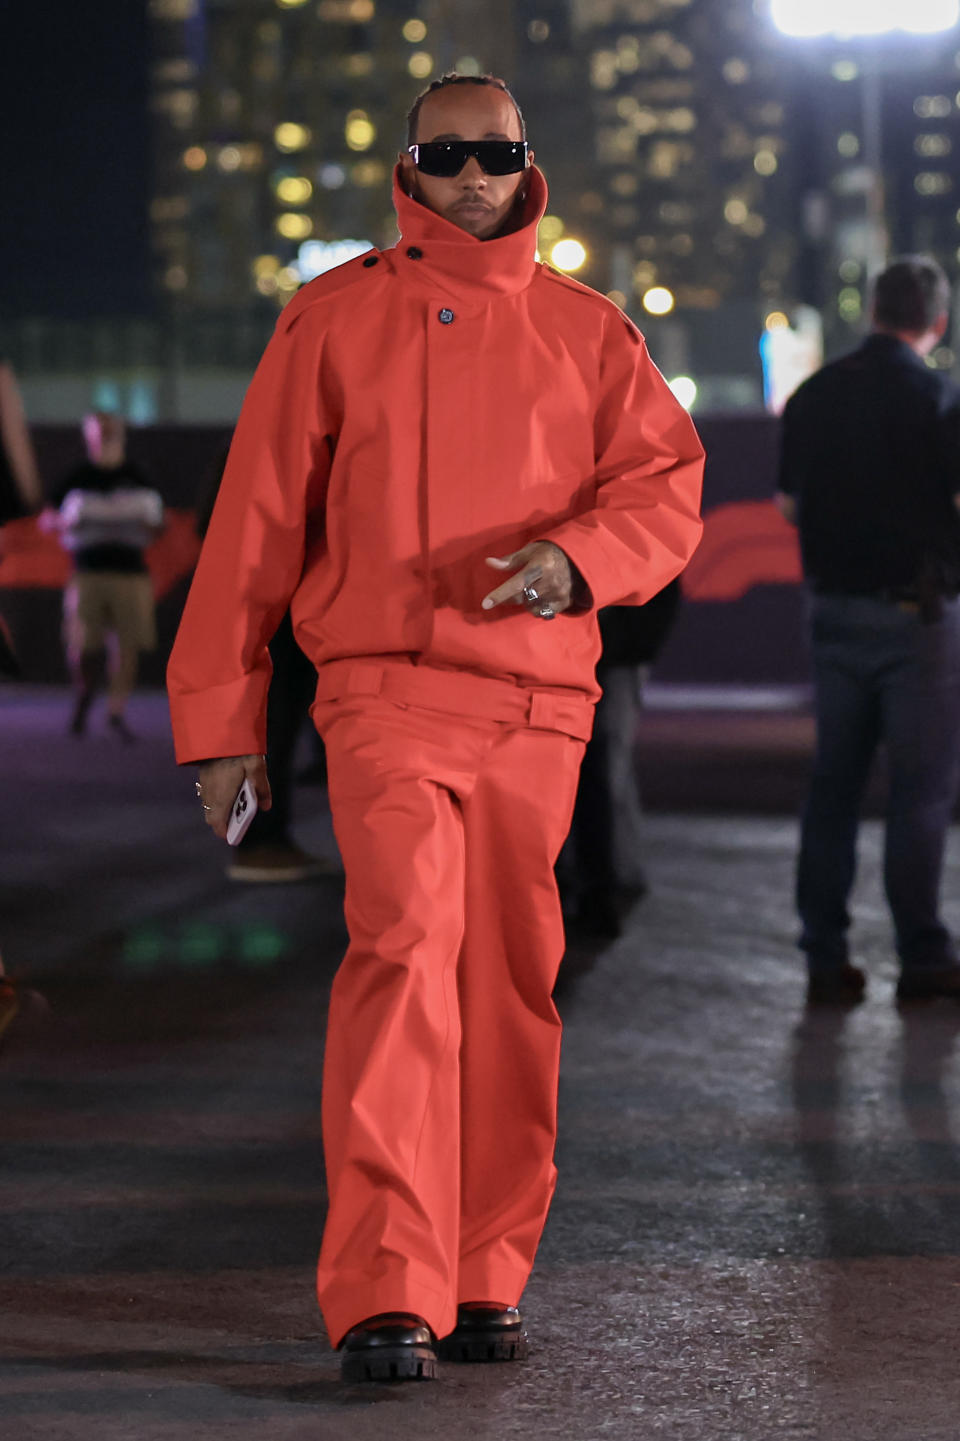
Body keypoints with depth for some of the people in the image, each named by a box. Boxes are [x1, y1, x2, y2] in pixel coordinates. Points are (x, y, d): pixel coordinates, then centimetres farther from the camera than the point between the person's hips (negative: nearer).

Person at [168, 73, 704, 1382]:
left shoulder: (587, 331, 13)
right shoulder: (336, 320, 7)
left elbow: (667, 484, 7)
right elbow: (257, 521, 7)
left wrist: (578, 555, -15)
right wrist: (220, 714, 4)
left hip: (538, 705, 3)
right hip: (386, 689, -3)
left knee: (512, 983, 5)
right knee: (405, 946, -18)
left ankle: (483, 1280, 16)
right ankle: (384, 1297, -22)